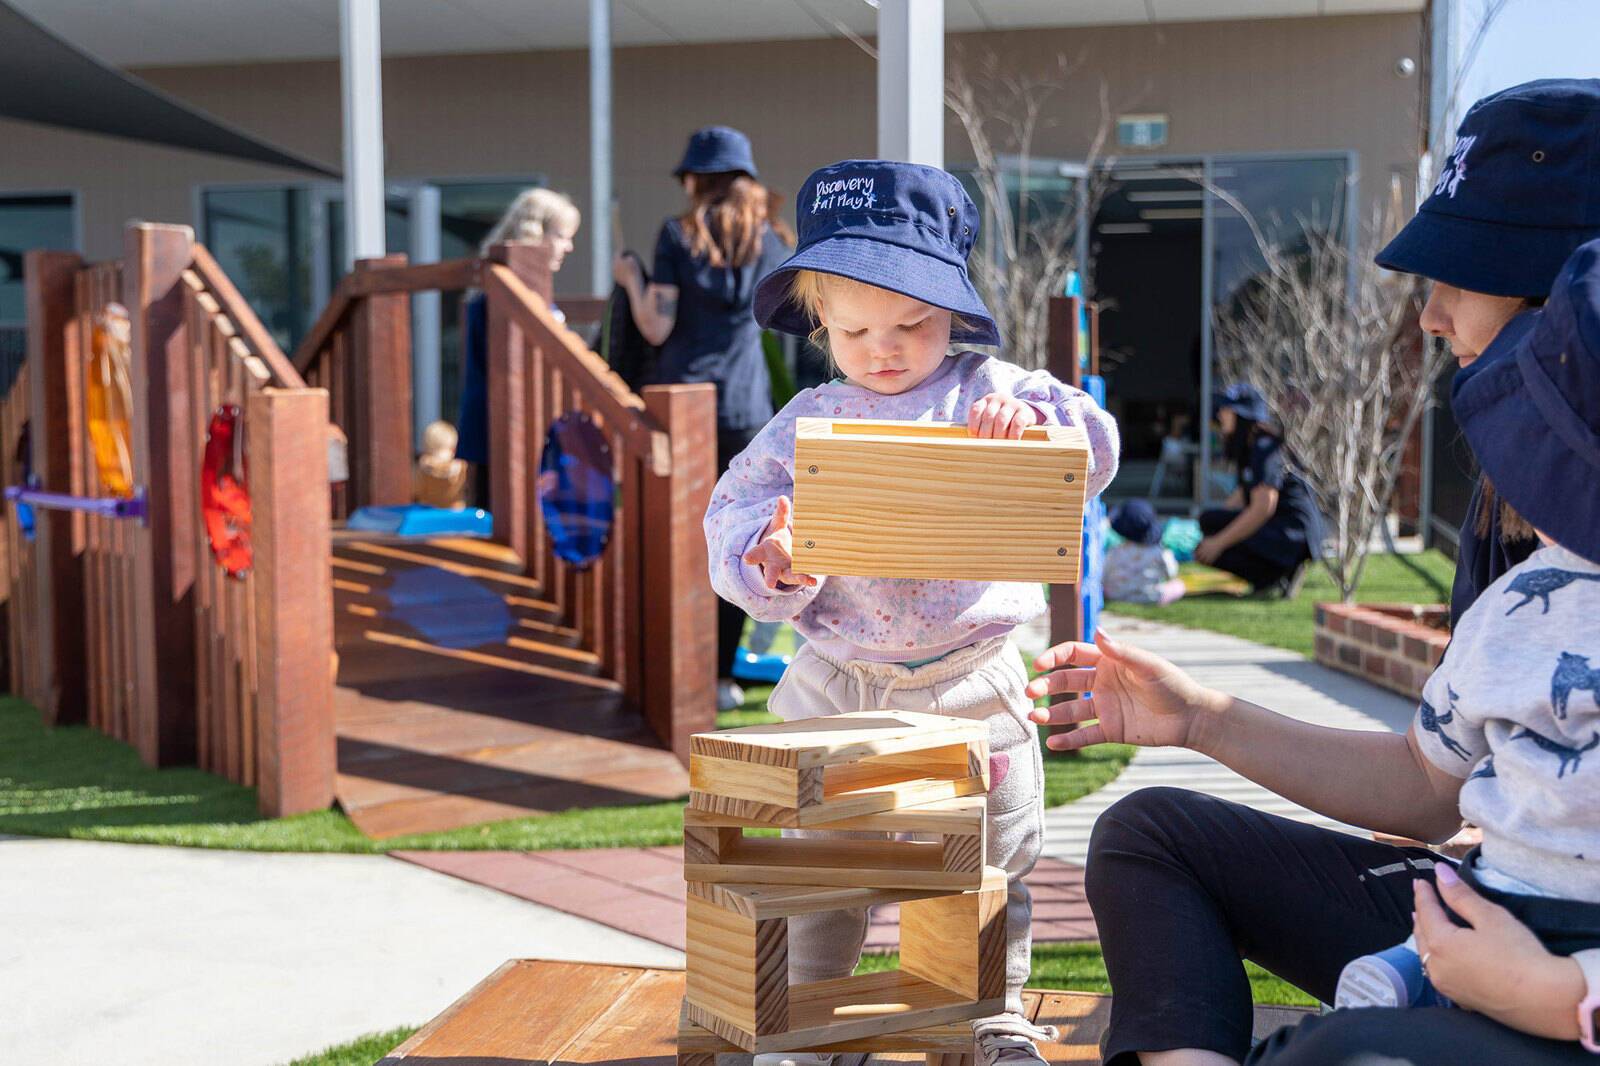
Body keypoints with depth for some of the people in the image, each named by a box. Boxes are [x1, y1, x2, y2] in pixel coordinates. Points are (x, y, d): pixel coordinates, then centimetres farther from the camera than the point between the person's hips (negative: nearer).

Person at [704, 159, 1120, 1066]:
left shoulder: (988, 393, -1)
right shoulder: (806, 423, 2)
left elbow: (1095, 452, -7)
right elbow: (737, 512, 0)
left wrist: (1031, 417, -26)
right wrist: (772, 560, -22)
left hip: (972, 686, 0)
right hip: (839, 687, 1)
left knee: (992, 869, 12)